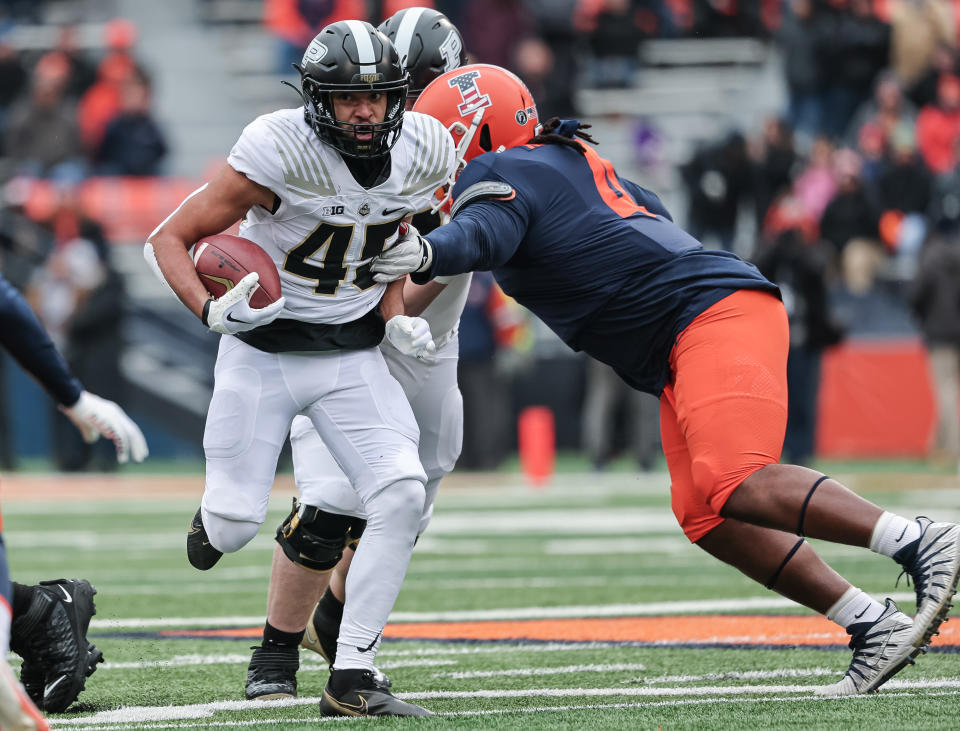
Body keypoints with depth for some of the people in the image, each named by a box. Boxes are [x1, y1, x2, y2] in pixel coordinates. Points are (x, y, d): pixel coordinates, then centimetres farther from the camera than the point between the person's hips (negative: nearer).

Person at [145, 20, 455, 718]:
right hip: (264, 348, -3)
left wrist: (395, 319, -3)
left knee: (402, 496, -17)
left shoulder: (422, 153, -7)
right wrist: (212, 311, -33)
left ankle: (351, 679, -8)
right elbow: (169, 239, -16)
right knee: (236, 527, -4)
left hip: (352, 356, 3)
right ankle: (215, 517, 38)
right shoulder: (282, 153, -22)